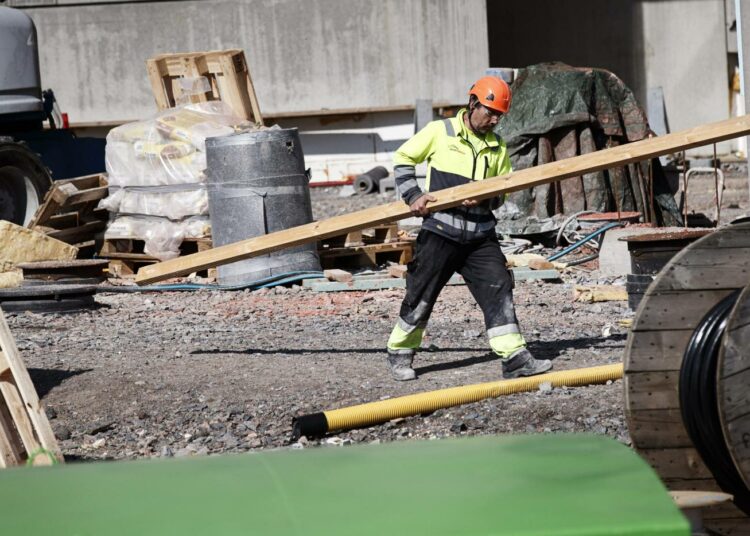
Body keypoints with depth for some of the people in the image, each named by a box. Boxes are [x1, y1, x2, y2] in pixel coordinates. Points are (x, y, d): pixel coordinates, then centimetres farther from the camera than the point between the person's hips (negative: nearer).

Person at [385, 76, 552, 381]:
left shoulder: (497, 147, 11)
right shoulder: (439, 132, 0)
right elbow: (402, 160, 7)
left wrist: (484, 199, -10)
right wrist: (413, 196, -6)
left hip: (480, 236, 3)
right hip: (441, 231, -3)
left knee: (499, 290, -8)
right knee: (420, 296, 4)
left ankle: (514, 358, -8)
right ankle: (399, 353, 23)